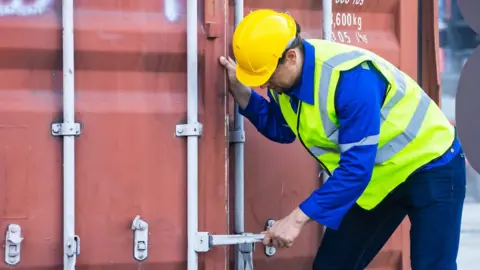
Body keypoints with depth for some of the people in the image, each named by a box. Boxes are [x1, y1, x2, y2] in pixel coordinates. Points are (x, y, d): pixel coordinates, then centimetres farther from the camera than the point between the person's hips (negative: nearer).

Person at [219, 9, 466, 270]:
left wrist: (297, 218, -35)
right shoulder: (286, 78, -10)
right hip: (378, 177, 8)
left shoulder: (351, 77, -35)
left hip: (431, 167, -8)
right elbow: (282, 130, 7)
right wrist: (239, 90, -10)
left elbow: (356, 168, -35)